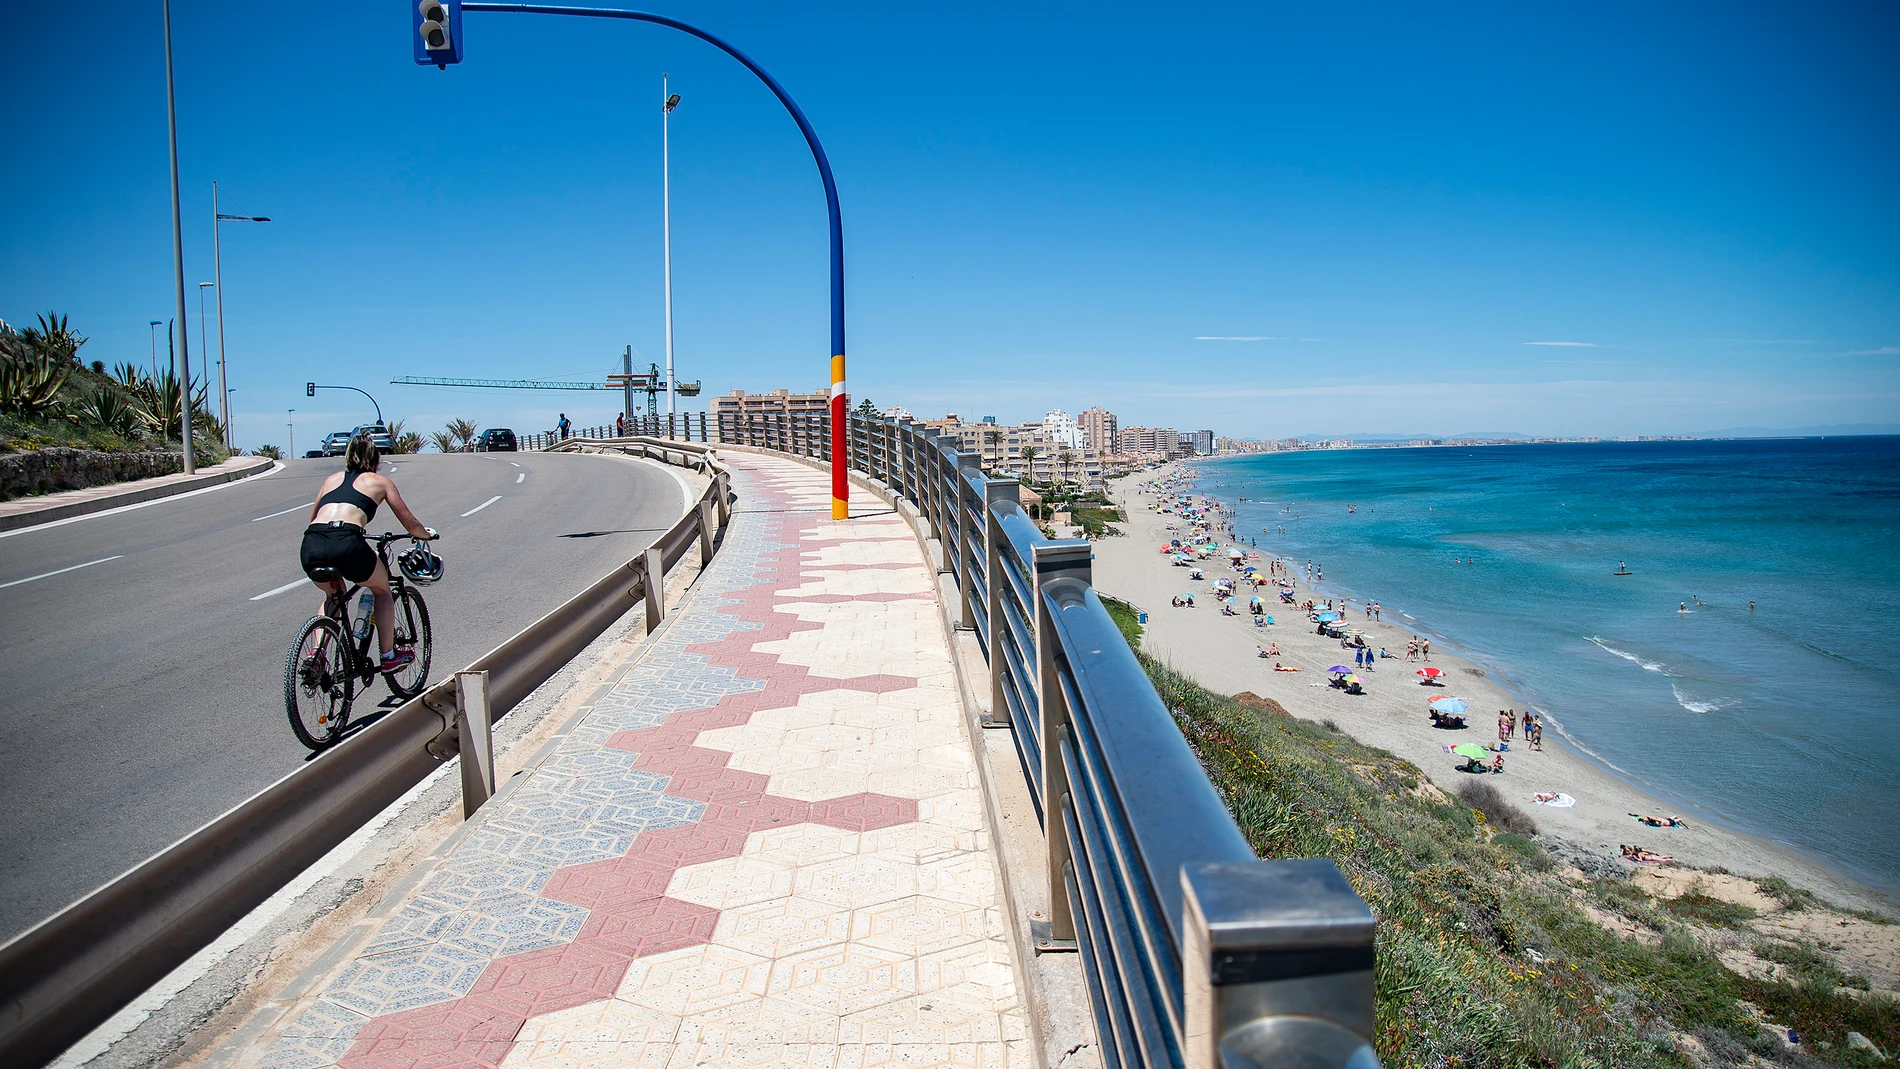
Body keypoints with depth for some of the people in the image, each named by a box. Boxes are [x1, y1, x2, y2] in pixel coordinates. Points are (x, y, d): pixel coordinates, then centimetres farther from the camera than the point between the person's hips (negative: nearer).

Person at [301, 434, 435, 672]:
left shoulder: (332, 479, 30)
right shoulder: (379, 481, 20)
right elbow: (410, 524, 21)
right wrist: (427, 534, 43)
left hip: (310, 547, 4)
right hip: (347, 544, -4)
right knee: (382, 591, 25)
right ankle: (388, 656, 24)